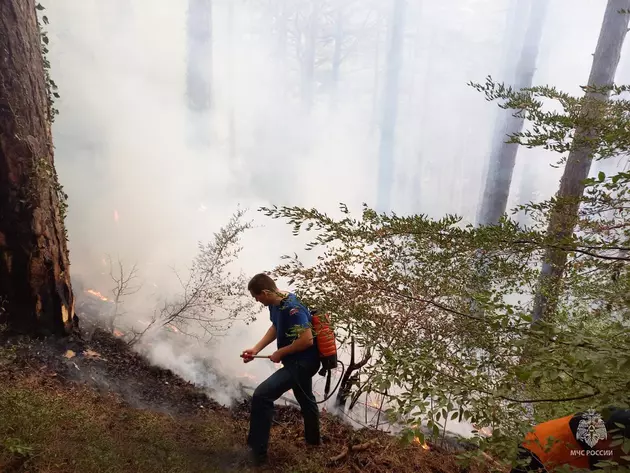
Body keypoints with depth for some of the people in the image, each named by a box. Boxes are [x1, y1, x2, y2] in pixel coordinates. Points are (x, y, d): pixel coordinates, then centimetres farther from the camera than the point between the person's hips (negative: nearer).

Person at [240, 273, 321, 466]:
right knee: (305, 399, 29)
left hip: (302, 363, -10)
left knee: (261, 396, -16)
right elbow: (275, 328, 13)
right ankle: (313, 439, 53)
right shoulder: (275, 304, -1)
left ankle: (257, 451, -4)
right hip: (299, 362, 10)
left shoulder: (292, 308, -30)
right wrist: (256, 349, 2)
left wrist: (280, 353, -19)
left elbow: (307, 340, -32)